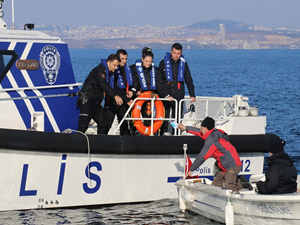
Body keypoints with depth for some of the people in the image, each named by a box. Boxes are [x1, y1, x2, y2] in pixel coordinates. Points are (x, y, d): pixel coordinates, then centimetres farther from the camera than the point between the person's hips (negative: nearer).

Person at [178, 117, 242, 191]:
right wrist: (185, 128, 46)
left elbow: (202, 157, -10)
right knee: (214, 186, 2)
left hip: (232, 166, -10)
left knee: (228, 188, -25)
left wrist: (191, 170, 0)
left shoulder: (211, 139, -14)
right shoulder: (215, 133, 15)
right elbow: (200, 133, 35)